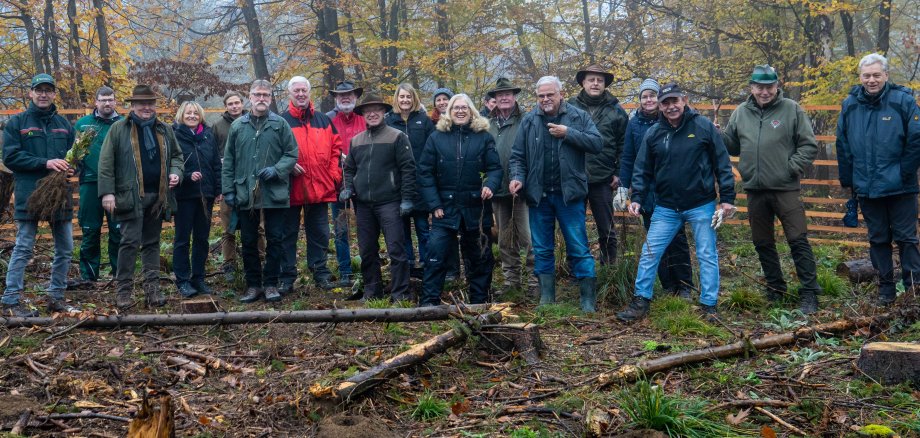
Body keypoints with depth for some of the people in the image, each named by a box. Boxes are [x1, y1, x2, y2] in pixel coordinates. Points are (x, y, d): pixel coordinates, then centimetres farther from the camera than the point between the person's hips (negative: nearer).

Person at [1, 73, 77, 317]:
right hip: (29, 194, -5)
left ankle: (56, 297, 19)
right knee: (23, 249, -4)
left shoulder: (64, 124, 14)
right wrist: (45, 163, -17)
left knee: (65, 249, 8)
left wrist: (70, 168, -4)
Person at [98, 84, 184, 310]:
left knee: (152, 242, 10)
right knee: (130, 242, -6)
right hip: (131, 196, -4)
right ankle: (123, 289, 3)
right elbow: (106, 162, -3)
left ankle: (152, 287, 14)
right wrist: (107, 192, -10)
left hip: (158, 196, 4)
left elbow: (177, 155, 25)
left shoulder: (164, 130, 13)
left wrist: (175, 172, 3)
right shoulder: (119, 129, 0)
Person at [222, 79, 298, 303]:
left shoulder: (280, 124, 2)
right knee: (249, 242, 8)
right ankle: (253, 285, 19)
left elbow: (291, 154, 2)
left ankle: (271, 284, 14)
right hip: (245, 194, 2)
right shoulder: (237, 126, 7)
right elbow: (228, 161, 9)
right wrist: (228, 189, 3)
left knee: (275, 240, 3)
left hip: (275, 193, -2)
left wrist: (277, 170, -14)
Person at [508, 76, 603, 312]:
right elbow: (517, 156, 7)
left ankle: (588, 299, 7)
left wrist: (568, 133, -16)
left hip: (569, 194, -3)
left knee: (579, 248, 0)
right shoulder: (529, 121, 6)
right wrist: (517, 177, -10)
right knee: (542, 250, 10)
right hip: (538, 195, 3)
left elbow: (597, 143, -9)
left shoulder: (579, 117, 1)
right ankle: (546, 298, 20)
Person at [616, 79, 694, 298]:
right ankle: (668, 287, 14)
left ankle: (684, 287, 10)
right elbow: (627, 158, 7)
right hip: (646, 192, 2)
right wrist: (623, 189, 3)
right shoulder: (634, 123, 5)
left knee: (676, 238, 1)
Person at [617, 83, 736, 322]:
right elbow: (642, 170, 6)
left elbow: (722, 163, -3)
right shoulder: (653, 134, 2)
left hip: (701, 205, -2)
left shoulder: (704, 126, -5)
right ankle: (640, 302, 11)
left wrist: (727, 198, -6)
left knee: (707, 256, 4)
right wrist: (637, 199, -6)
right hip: (666, 208, 2)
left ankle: (709, 306, 15)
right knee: (649, 253, 1)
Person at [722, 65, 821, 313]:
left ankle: (809, 293, 2)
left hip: (786, 189, -4)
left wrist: (792, 167, -13)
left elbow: (809, 146, -2)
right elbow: (731, 146, 15)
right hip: (755, 190, 4)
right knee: (762, 243, 13)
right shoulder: (741, 113, 9)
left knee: (798, 241, -5)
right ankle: (775, 289, 28)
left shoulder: (791, 109, -1)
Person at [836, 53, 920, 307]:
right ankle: (885, 290, 22)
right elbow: (843, 146, 9)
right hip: (867, 188, 4)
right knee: (878, 239, 12)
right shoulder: (850, 105, 3)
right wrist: (847, 179, 7)